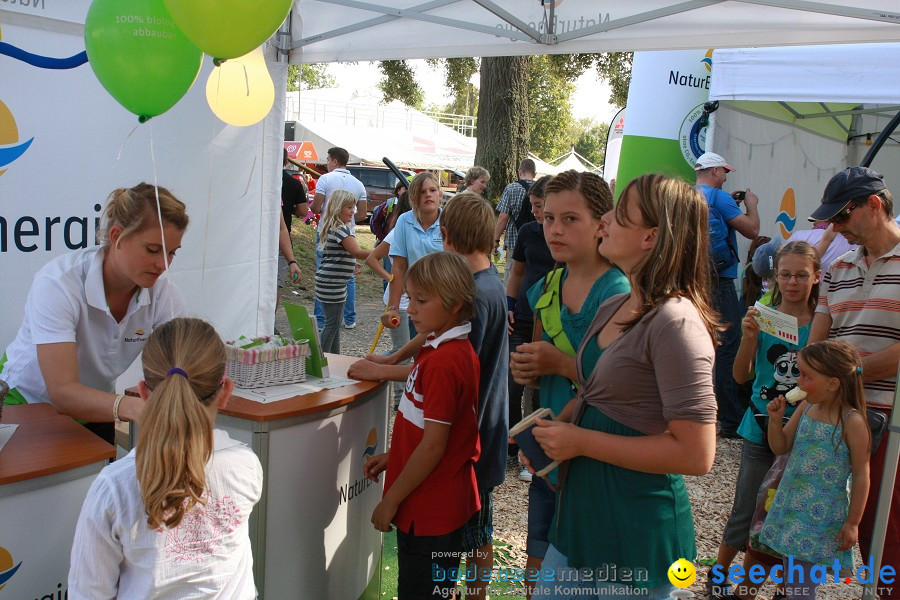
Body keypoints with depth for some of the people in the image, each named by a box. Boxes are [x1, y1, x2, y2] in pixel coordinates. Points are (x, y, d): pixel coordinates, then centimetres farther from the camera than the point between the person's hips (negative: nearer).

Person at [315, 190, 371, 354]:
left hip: (335, 283, 10)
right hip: (331, 284, -10)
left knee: (335, 322, 15)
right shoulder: (341, 229, -18)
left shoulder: (333, 227, 14)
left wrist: (350, 265, 18)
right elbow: (357, 252, -28)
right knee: (332, 323, -4)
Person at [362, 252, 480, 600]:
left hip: (430, 511, -9)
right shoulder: (458, 350, 6)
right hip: (444, 503, 9)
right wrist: (392, 457, 14)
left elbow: (433, 446, -23)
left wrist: (390, 501, -15)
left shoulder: (442, 362, -24)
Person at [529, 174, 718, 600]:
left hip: (636, 526, -8)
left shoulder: (675, 322, -20)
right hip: (583, 508, 8)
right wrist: (556, 428, 1)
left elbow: (695, 454, -24)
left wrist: (581, 442, -19)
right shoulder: (613, 309, 6)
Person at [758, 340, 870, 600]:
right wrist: (775, 418, -8)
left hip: (822, 517, -6)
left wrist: (852, 523, -8)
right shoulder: (805, 407, 2)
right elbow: (780, 447, 10)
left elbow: (861, 476, -10)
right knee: (792, 576, 16)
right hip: (791, 507, 6)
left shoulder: (852, 422, -15)